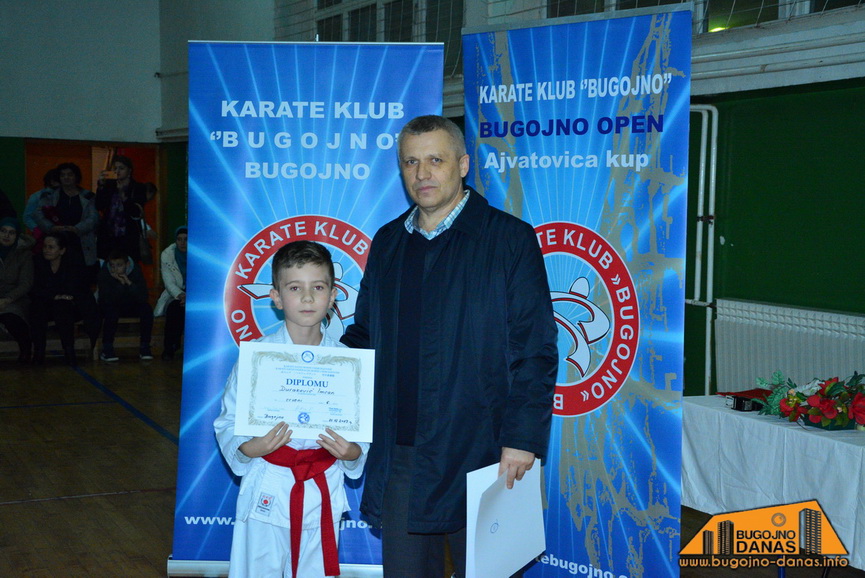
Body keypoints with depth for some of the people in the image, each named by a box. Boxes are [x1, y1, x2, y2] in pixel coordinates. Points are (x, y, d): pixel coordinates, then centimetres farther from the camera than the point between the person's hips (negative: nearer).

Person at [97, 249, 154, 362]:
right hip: (111, 306, -2)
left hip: (130, 306, 2)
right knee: (112, 311, -35)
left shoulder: (135, 270, -17)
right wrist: (121, 283, -38)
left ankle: (144, 347, -17)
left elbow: (144, 297, -25)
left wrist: (129, 283, -36)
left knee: (146, 309, -26)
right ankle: (107, 349, -24)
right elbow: (106, 299, -30)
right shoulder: (104, 272, -20)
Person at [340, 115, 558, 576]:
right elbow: (364, 336, 20)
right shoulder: (387, 243, 13)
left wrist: (522, 436, -14)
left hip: (477, 452, -4)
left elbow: (535, 348, -6)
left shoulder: (510, 239, -2)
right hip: (399, 456, 4)